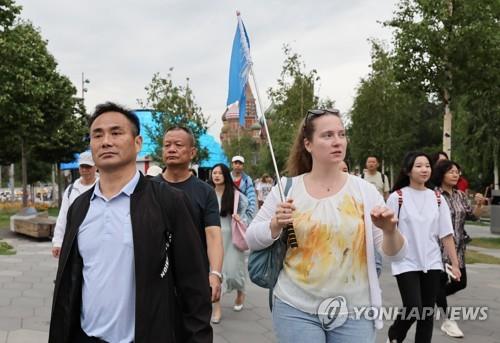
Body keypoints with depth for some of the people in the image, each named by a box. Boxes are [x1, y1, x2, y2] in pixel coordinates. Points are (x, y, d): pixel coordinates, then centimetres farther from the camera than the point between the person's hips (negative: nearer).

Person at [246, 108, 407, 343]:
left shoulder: (364, 190, -2)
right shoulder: (287, 188, -3)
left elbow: (396, 254, -1)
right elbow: (251, 240, 1)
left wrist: (390, 231, -22)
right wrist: (276, 225, -17)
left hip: (354, 311, 1)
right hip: (296, 309, -1)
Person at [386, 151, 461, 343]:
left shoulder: (437, 198, 5)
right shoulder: (397, 197, -7)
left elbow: (446, 234, 5)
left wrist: (455, 264, 3)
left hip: (432, 263, 4)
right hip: (406, 264, -4)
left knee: (427, 313, 8)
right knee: (414, 310, -9)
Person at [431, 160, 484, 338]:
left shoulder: (461, 195, 7)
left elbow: (473, 216, 9)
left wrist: (479, 205, -9)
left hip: (458, 247, 7)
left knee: (460, 282, 11)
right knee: (441, 281, 2)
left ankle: (434, 298, 35)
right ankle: (448, 321, 12)